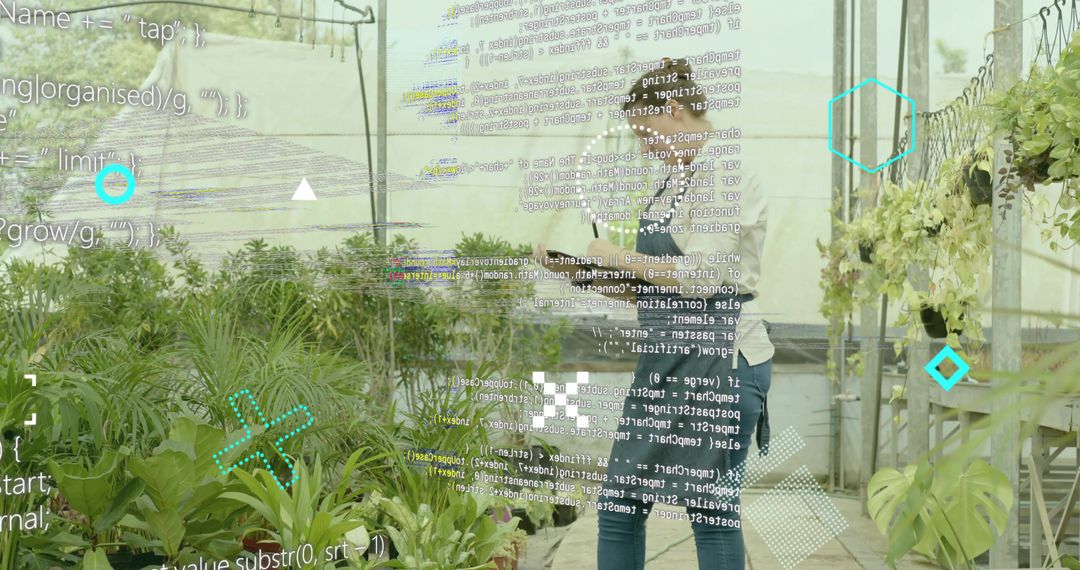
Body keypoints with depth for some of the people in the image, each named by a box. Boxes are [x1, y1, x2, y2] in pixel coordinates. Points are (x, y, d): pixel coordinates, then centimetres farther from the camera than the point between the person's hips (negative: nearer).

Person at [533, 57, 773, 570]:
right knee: (619, 502, 11)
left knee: (711, 508, 2)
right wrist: (576, 270, 8)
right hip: (664, 358, 9)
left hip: (716, 357, -9)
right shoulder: (676, 182, 16)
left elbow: (701, 275, -21)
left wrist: (618, 256, -10)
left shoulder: (725, 172, -11)